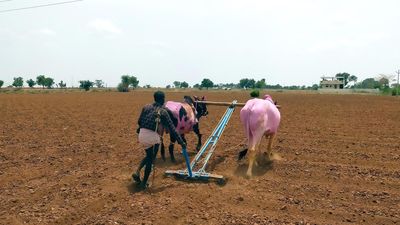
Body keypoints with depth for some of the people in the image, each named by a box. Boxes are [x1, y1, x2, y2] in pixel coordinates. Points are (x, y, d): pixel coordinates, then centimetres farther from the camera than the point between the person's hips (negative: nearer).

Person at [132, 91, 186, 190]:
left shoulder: (146, 107, 9)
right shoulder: (163, 111, -4)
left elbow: (139, 121, 16)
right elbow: (172, 129, -5)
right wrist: (181, 142, -2)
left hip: (142, 134, 5)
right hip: (153, 136, -5)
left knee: (148, 155, 27)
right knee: (150, 159, 11)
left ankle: (137, 172, 10)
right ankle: (144, 183, 17)